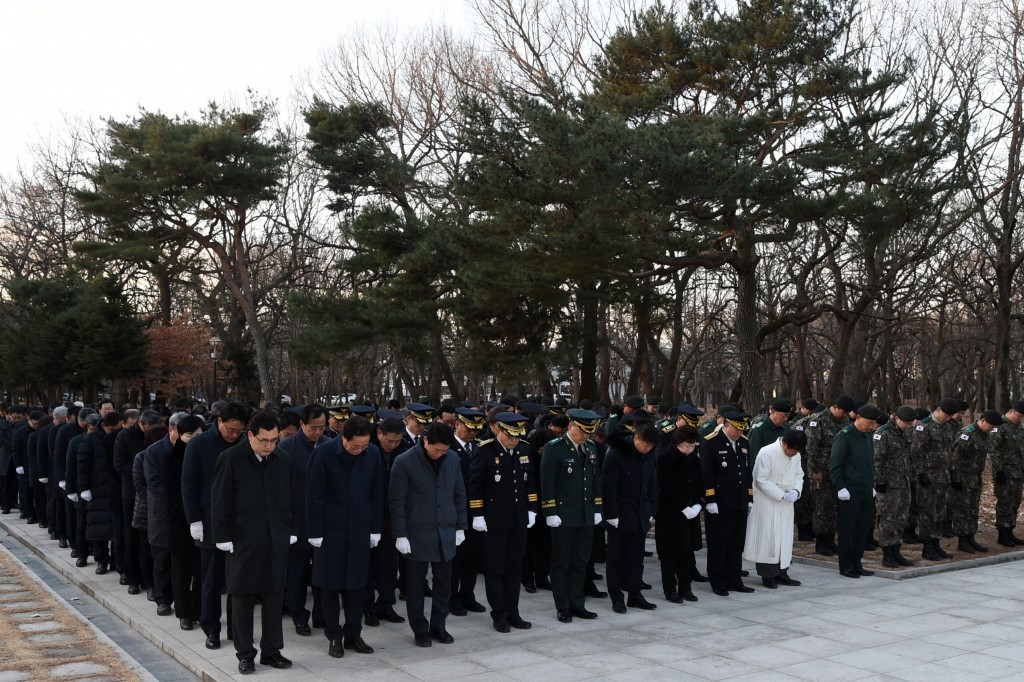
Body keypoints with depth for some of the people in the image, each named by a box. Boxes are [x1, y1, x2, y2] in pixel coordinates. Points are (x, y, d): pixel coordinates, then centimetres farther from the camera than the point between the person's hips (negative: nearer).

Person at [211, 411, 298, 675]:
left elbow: (290, 498, 11)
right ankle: (245, 654, 17)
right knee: (243, 599, 6)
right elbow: (220, 501, -6)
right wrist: (223, 537, -8)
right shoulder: (230, 459, -7)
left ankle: (271, 650, 20)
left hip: (276, 541, 3)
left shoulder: (282, 459, 4)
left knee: (274, 598, 9)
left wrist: (292, 531, 7)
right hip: (242, 541, -3)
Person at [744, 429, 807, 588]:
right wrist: (782, 495, -19)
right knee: (768, 537, -3)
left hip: (786, 504, 7)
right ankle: (768, 575, 7)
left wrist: (796, 490, -8)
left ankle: (781, 573, 20)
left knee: (785, 537, 10)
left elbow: (798, 475, 13)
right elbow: (761, 480, -19)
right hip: (767, 503, -7)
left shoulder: (796, 455, 2)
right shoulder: (766, 453, -19)